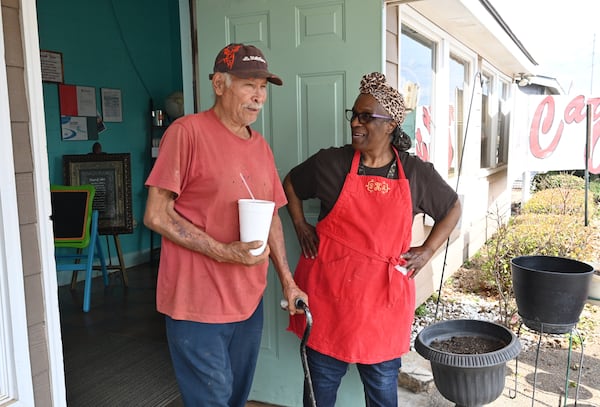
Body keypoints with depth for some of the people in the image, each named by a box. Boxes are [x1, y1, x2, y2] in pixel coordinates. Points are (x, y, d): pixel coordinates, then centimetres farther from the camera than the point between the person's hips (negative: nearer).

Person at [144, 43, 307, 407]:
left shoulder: (261, 146, 9)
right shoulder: (188, 131, -13)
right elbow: (156, 215, -15)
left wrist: (287, 280, 10)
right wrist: (224, 252, -21)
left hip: (249, 301, 7)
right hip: (197, 305, -7)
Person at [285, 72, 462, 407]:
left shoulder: (417, 173, -1)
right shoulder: (330, 162, -3)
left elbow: (453, 208, 14)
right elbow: (291, 183, 15)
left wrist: (428, 250, 5)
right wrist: (301, 225, 5)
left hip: (384, 297, 1)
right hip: (328, 291, 0)